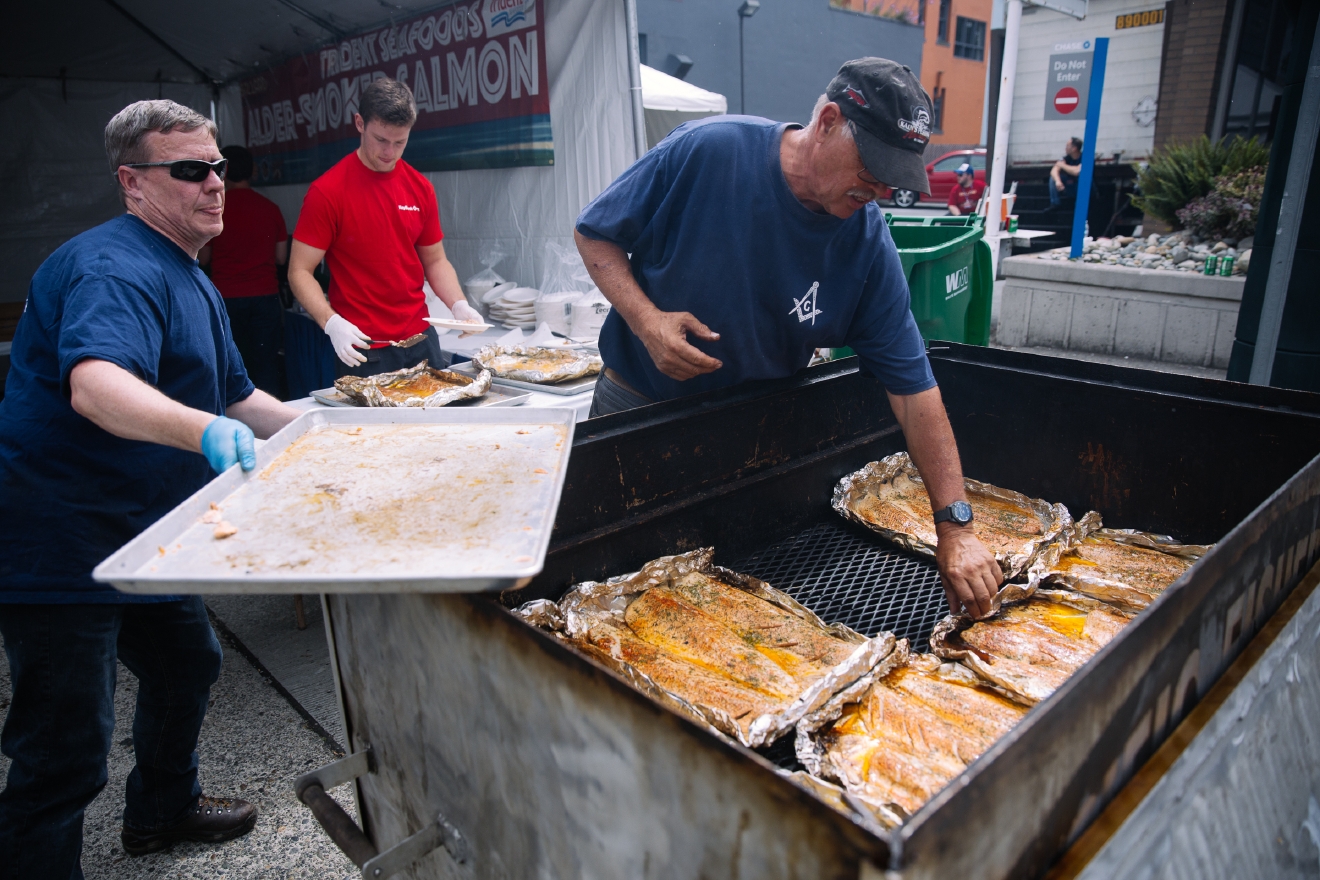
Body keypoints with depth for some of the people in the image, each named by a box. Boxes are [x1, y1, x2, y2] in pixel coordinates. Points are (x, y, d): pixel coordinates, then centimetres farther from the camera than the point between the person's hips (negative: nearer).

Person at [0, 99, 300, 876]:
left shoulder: (191, 281, 14)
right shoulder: (117, 270, -21)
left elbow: (235, 396, 21)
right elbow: (95, 384, -40)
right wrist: (204, 431, -56)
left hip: (139, 537, 11)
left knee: (188, 662, 24)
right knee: (68, 754, -3)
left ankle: (162, 809, 47)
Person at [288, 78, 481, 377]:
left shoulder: (420, 188, 5)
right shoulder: (327, 192, -9)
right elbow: (300, 272, -8)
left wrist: (458, 304, -4)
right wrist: (331, 322, -25)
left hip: (422, 342, 5)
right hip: (362, 352, -4)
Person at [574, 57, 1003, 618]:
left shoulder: (869, 247, -13)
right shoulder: (707, 151, -20)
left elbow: (913, 386, -13)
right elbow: (595, 233, -9)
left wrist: (954, 527, -16)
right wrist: (645, 319, -26)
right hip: (639, 400, -1)